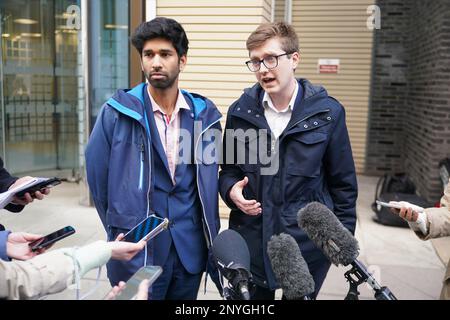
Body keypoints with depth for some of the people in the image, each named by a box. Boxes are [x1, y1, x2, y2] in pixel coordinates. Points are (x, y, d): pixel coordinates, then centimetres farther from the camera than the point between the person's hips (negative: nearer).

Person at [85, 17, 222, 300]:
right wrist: (122, 230, 5)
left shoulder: (204, 114, 1)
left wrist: (210, 236, 8)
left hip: (191, 248, 3)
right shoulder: (117, 113, -9)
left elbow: (208, 179, 8)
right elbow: (98, 176, -3)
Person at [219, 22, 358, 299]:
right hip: (250, 240, 2)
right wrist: (232, 190, -10)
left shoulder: (328, 112, -7)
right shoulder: (240, 112, 0)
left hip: (308, 241, -1)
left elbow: (343, 183, 0)